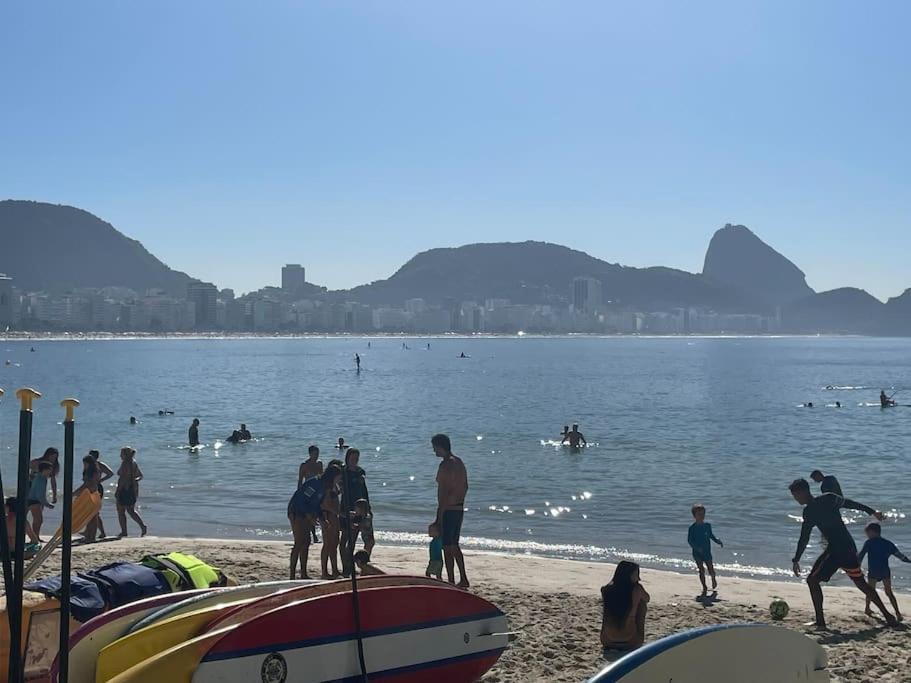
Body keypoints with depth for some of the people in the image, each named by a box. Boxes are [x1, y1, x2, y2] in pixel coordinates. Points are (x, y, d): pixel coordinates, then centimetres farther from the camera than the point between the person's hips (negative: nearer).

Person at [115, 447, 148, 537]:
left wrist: (117, 491, -20)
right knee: (131, 511, 16)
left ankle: (124, 532, 7)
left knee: (121, 511, 4)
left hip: (125, 489, -9)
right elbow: (140, 476, 17)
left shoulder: (125, 463, -16)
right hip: (133, 488, 9)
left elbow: (123, 477, -22)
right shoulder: (134, 463, 11)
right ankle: (143, 526, 1)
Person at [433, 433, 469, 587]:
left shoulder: (445, 465, -18)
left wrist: (439, 516, -20)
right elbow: (465, 486, 19)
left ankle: (451, 583, 3)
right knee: (454, 545, 19)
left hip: (448, 510, -9)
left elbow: (444, 492, -22)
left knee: (447, 548, -1)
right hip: (460, 509, 9)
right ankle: (463, 580, 24)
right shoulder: (459, 463, 11)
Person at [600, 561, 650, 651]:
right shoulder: (637, 590, -15)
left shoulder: (606, 590, -7)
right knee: (642, 604, 15)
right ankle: (640, 638, 25)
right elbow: (646, 599, 10)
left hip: (607, 641, 3)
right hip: (630, 643, -3)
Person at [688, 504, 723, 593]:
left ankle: (713, 579, 36)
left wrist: (718, 541, 3)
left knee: (711, 569, 3)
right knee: (701, 570, -1)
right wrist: (696, 547, -23)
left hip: (707, 552, 2)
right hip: (697, 552, -2)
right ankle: (704, 587, 12)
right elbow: (689, 540, -9)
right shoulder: (692, 528, -8)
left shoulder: (707, 525, 2)